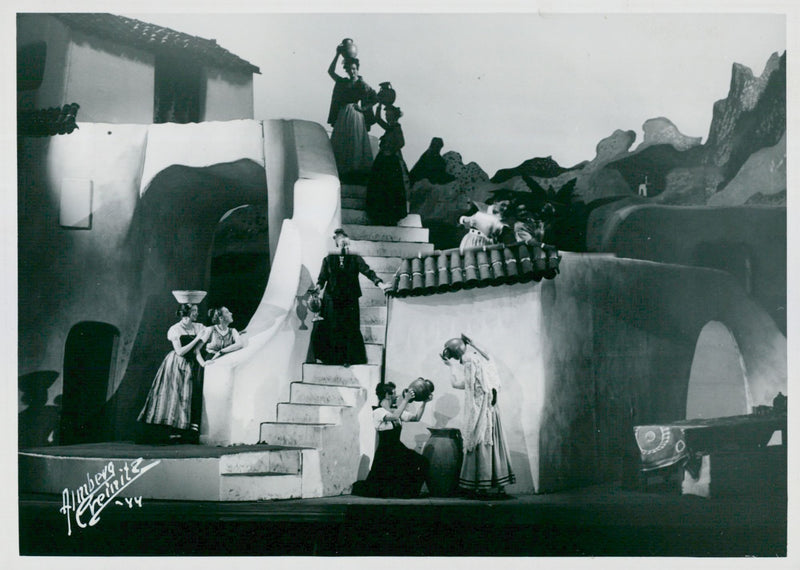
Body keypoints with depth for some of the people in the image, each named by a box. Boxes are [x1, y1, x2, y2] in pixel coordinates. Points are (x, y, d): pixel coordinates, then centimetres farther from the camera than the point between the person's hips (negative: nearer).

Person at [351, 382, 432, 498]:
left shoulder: (396, 411, 10)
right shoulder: (378, 412, -13)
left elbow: (416, 417, 7)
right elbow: (395, 416, -32)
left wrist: (424, 402, -3)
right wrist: (406, 400, -33)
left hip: (398, 450, 7)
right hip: (385, 453, -7)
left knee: (421, 463, -13)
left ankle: (409, 492, 6)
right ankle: (358, 487, 30)